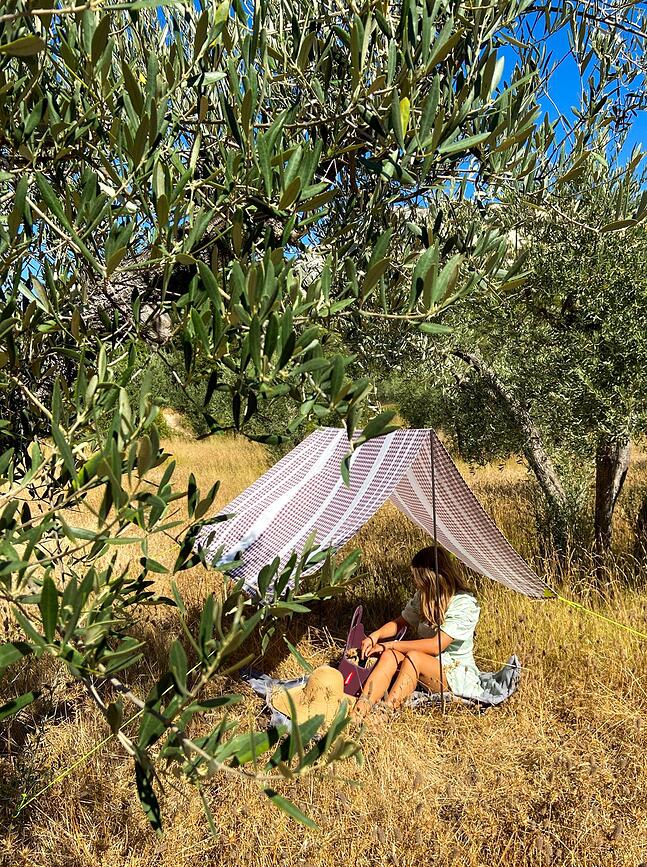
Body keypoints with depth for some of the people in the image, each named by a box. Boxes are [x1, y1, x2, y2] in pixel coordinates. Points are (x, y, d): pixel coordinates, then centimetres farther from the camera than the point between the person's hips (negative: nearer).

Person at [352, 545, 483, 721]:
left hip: (456, 673, -6)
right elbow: (400, 622, 14)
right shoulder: (423, 596, 4)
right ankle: (359, 711, -41)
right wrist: (375, 636, -8)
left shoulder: (464, 604, -18)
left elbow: (436, 646, -24)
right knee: (390, 655, -25)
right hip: (424, 666, 6)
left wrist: (391, 645, -20)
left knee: (414, 657, -35)